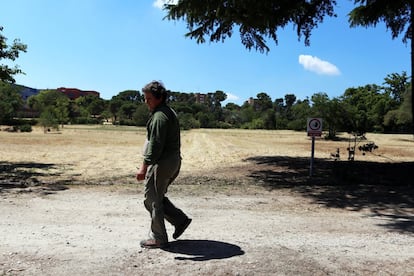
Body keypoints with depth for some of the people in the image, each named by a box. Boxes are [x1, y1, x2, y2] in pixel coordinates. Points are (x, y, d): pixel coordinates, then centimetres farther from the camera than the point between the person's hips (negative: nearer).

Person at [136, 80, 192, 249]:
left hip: (162, 163, -10)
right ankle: (180, 219, 18)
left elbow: (155, 145, -24)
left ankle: (158, 238, 10)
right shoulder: (170, 112, 16)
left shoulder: (160, 116, -17)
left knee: (152, 200, 1)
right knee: (158, 197, 20)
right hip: (173, 161, 10)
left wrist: (144, 167, -23)